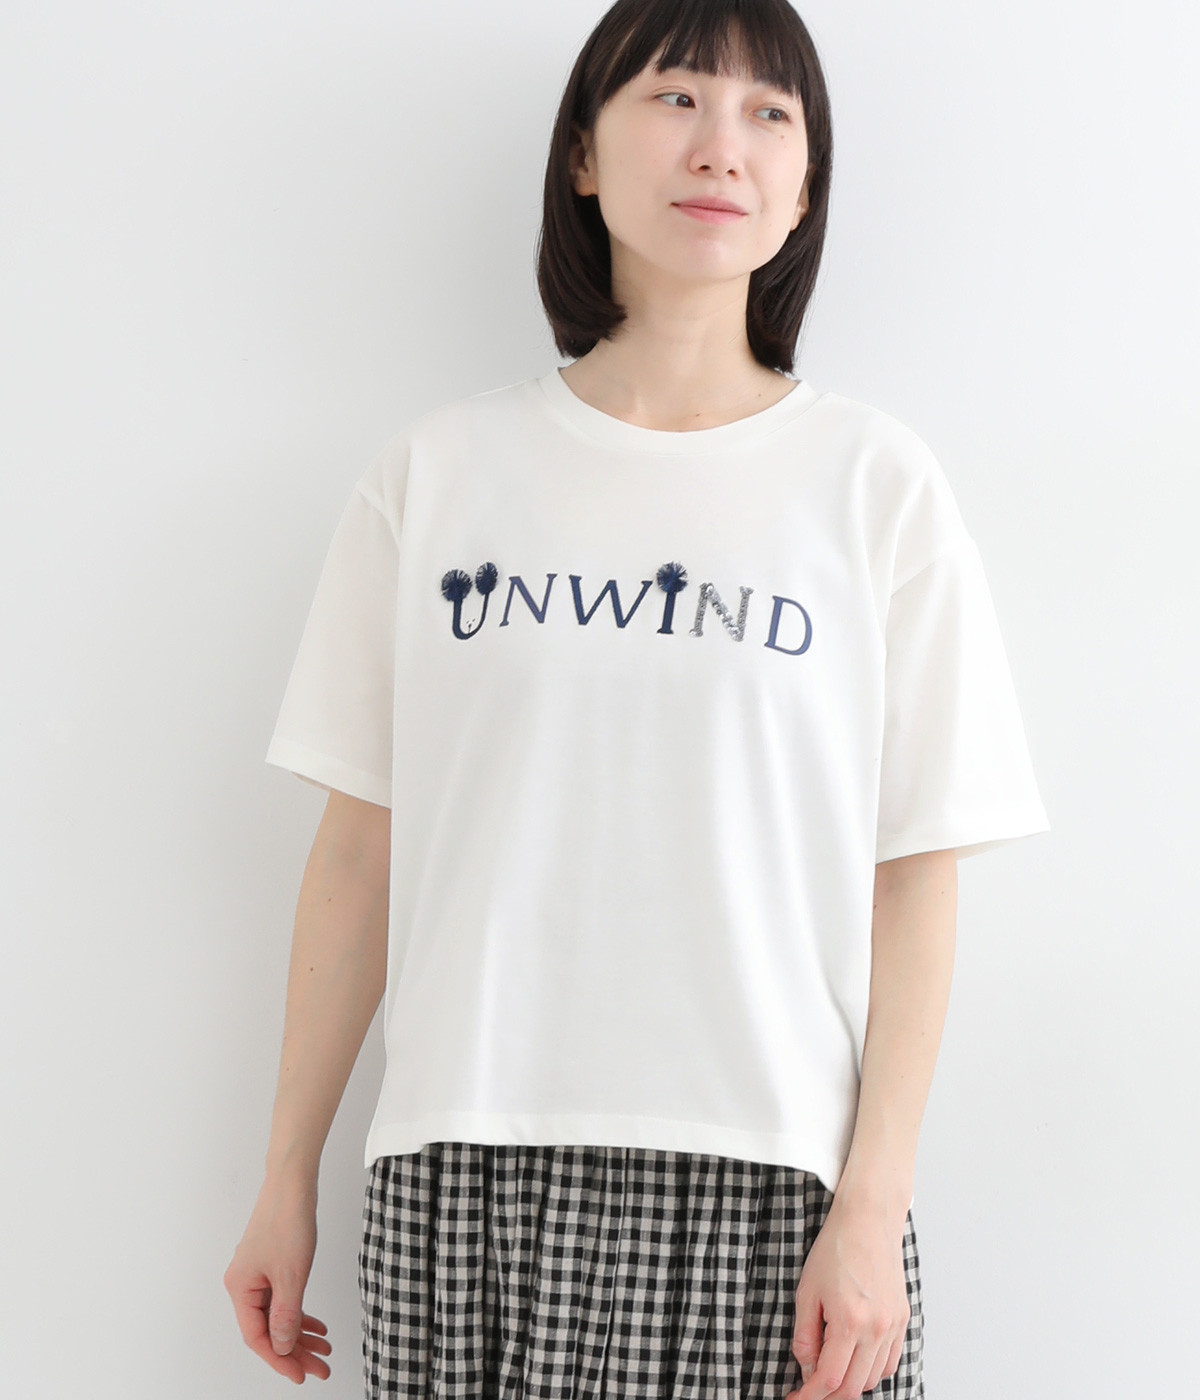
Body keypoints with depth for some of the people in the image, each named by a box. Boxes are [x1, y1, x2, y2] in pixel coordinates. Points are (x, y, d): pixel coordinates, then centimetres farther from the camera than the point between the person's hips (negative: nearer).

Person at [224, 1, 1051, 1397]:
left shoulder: (878, 483, 2)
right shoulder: (438, 471, 6)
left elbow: (916, 874, 0)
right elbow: (362, 845, 7)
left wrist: (876, 1204, -7)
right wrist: (288, 1175, 7)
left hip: (771, 1175, -1)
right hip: (467, 1164, 1)